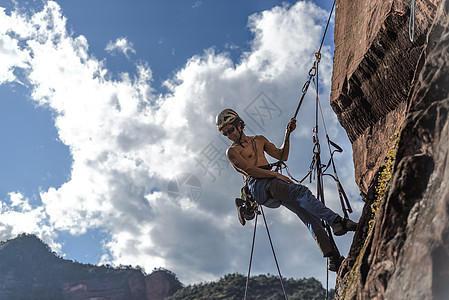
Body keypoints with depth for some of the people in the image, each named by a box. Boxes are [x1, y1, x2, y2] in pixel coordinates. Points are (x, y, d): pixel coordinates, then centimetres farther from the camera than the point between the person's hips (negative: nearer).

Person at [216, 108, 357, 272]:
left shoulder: (259, 140, 28)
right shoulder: (232, 151, 9)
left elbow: (282, 156, 26)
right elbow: (249, 170, -7)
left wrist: (287, 134, 15)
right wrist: (276, 174, -16)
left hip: (274, 184, 6)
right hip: (258, 185, -5)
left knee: (308, 213, -14)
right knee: (300, 191, -30)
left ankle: (333, 258, -21)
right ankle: (336, 221, -40)